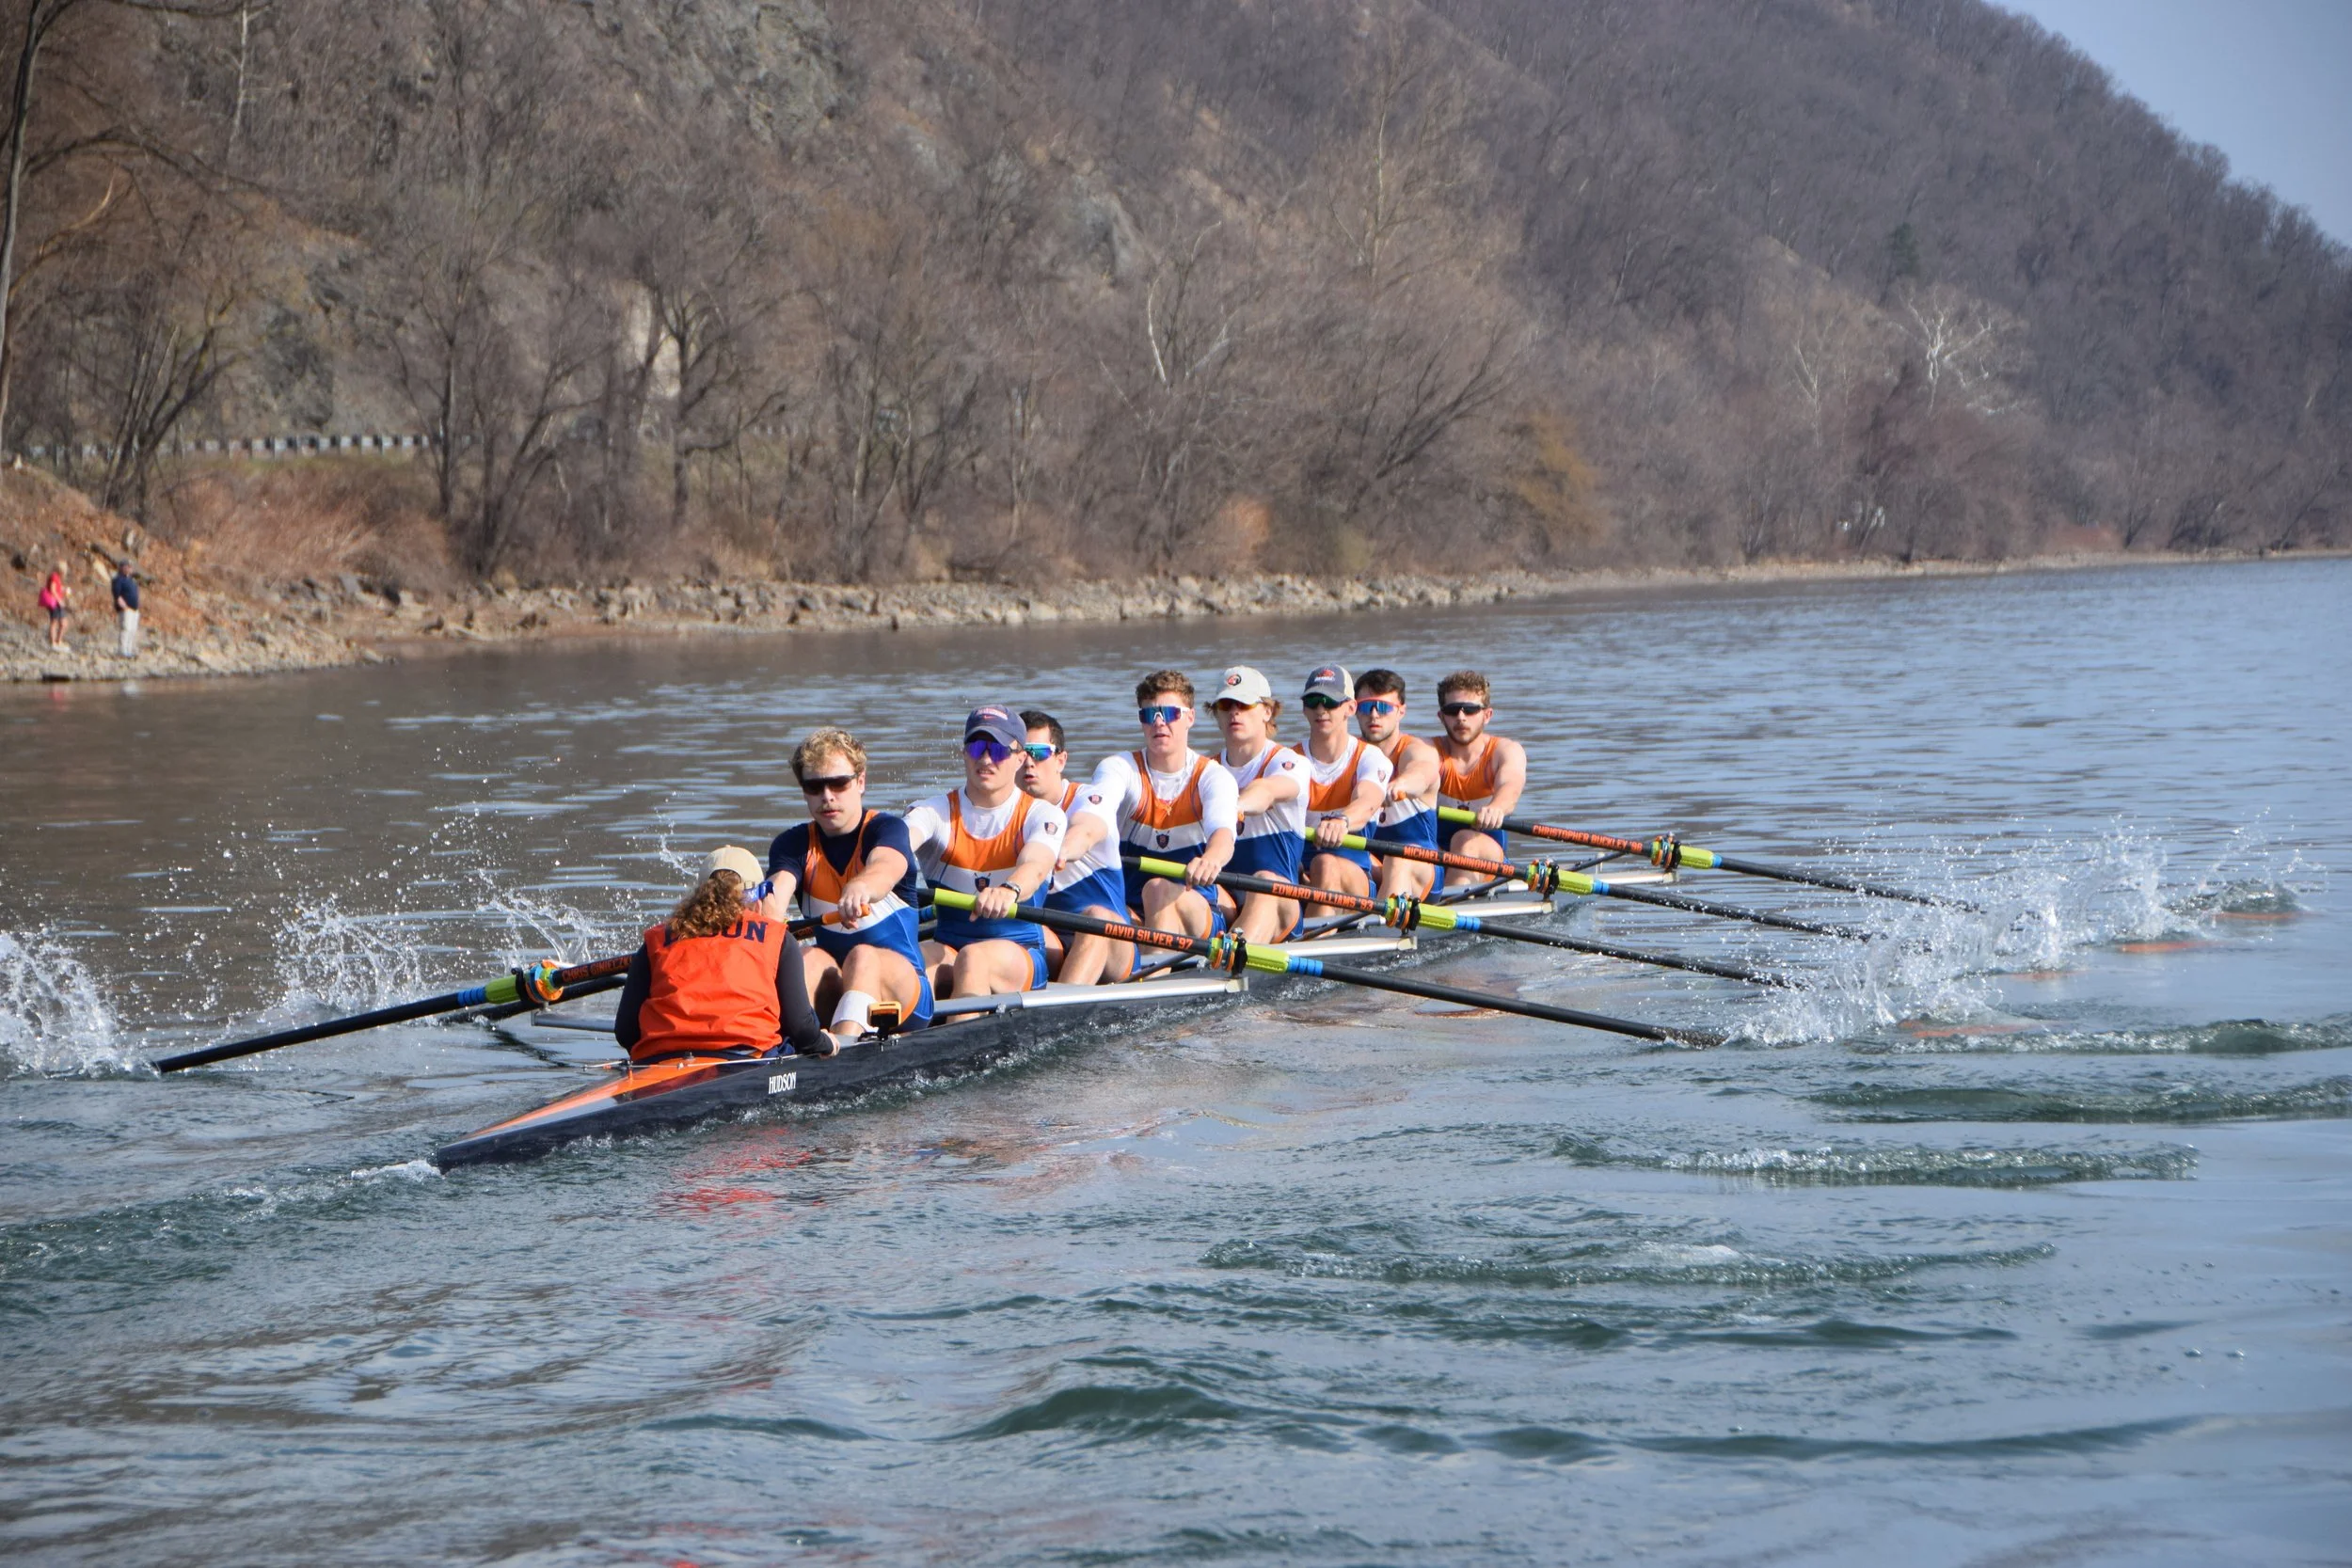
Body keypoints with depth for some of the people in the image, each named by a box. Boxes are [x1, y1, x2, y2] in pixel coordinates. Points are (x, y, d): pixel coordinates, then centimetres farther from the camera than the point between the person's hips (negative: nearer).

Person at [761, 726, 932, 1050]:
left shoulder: (887, 828, -4)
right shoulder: (794, 844, 7)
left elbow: (886, 868, -30)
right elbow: (776, 894, -15)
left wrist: (860, 888, -55)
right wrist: (766, 914, -41)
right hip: (833, 990, 3)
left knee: (863, 956, -32)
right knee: (809, 958, -26)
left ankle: (845, 1040, -60)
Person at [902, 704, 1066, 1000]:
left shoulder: (1041, 815, 0)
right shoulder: (937, 812, 5)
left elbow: (1035, 866, -23)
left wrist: (1009, 891, -49)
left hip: (1020, 954, -2)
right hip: (947, 948, 2)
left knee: (973, 958, -36)